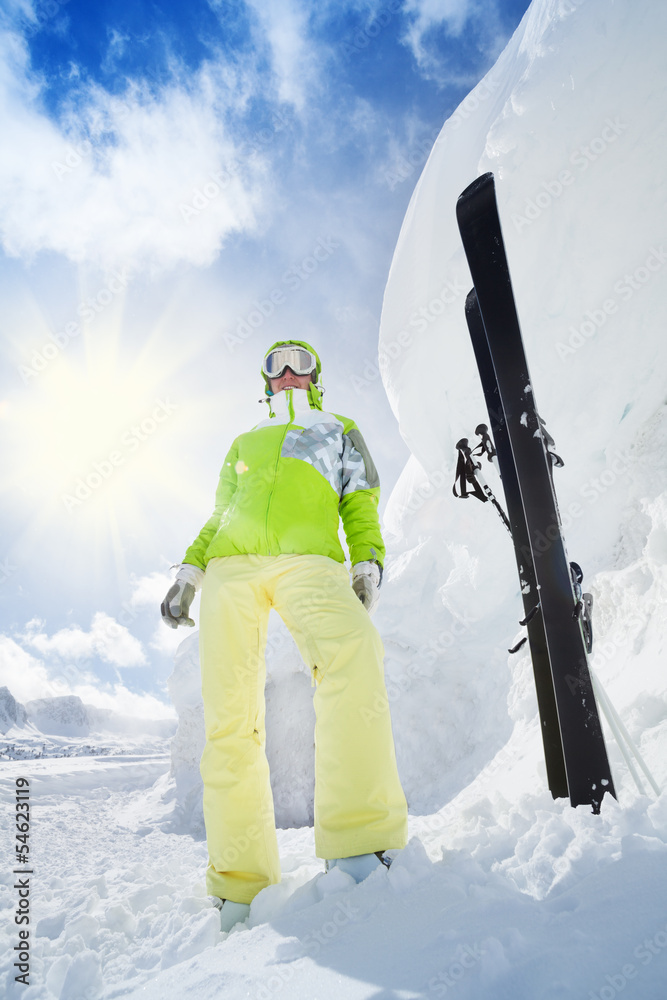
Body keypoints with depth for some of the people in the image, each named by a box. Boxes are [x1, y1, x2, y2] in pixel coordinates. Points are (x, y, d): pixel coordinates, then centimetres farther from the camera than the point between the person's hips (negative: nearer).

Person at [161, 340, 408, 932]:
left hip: (308, 560, -2)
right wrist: (189, 571, 15)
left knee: (353, 652, -35)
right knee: (230, 716, -12)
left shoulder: (340, 433, 30)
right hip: (231, 564, 3)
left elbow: (360, 506, 18)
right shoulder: (244, 443, 36)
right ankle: (241, 882, -3)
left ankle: (358, 845, -34)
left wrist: (367, 562, 0)